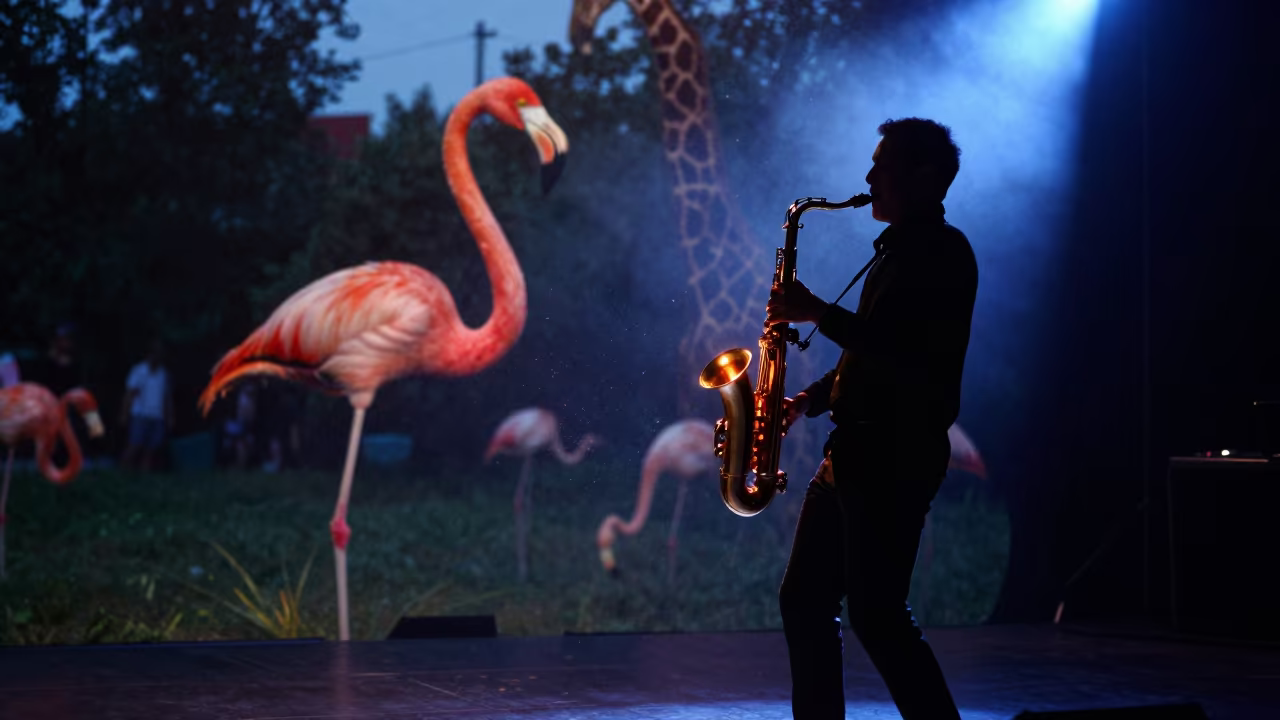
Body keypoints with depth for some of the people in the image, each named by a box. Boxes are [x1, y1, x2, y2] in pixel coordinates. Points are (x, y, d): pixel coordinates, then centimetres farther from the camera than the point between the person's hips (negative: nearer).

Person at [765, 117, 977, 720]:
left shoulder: (942, 253, -10)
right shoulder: (897, 251, 20)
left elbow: (904, 351, -22)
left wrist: (818, 313, -17)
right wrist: (811, 400, 12)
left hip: (897, 459, -10)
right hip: (854, 452, 10)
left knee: (874, 609, -11)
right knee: (804, 600, 8)